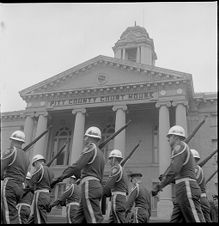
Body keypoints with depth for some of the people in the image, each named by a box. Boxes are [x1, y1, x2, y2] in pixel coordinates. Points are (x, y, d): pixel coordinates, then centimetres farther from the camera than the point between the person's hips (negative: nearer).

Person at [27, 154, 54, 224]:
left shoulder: (40, 168, -6)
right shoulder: (50, 171, 17)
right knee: (31, 220, 13)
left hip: (39, 195, -8)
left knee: (40, 221, -7)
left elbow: (31, 183, -9)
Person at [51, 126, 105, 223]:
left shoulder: (91, 147, -3)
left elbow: (77, 166, -14)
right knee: (79, 219, 9)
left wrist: (61, 177, -12)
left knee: (95, 219, -11)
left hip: (89, 186, -9)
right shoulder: (101, 154, 24)